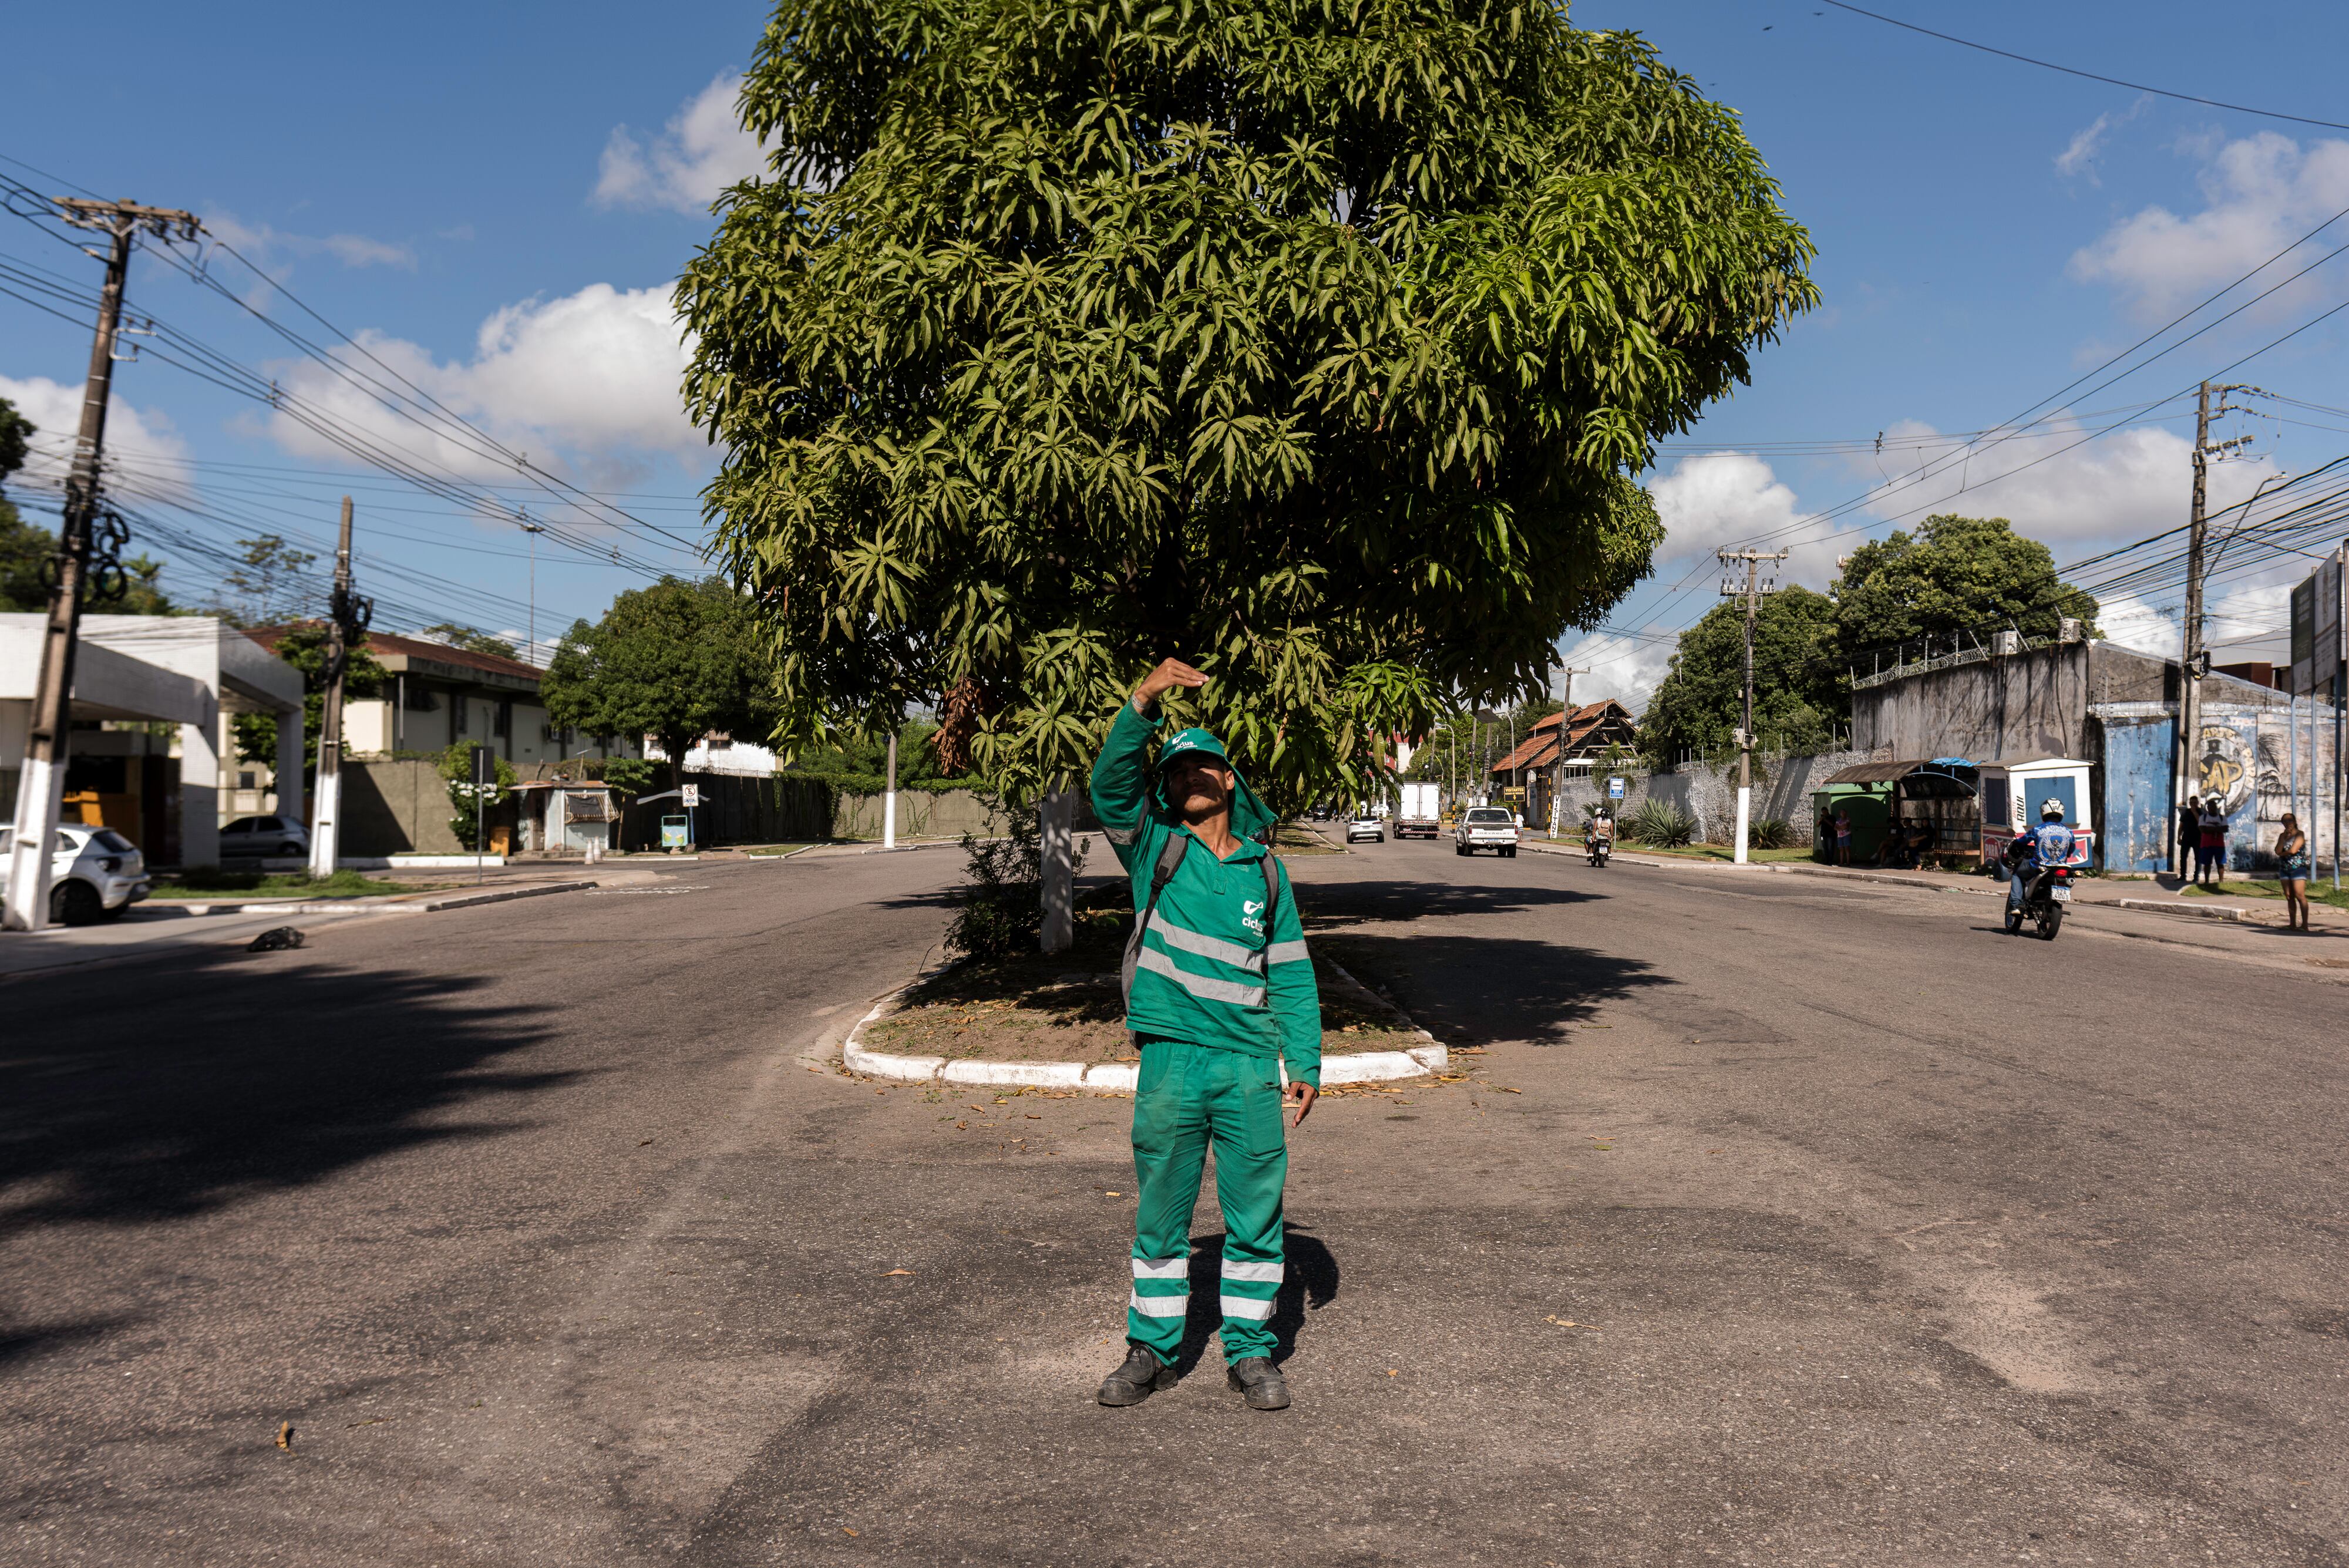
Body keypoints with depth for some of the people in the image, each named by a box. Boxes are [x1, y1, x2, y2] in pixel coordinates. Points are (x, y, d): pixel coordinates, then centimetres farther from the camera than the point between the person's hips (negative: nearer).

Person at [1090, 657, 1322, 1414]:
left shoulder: (1265, 872, 10)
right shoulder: (1154, 849, 5)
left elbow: (1291, 974, 12)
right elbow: (1110, 785, -13)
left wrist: (1306, 1063, 6)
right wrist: (1143, 702, -26)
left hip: (1251, 1067, 1)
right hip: (1171, 1061, -1)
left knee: (1255, 1215, 7)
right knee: (1160, 1215, 9)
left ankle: (1250, 1351, 22)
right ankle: (1153, 1349, 24)